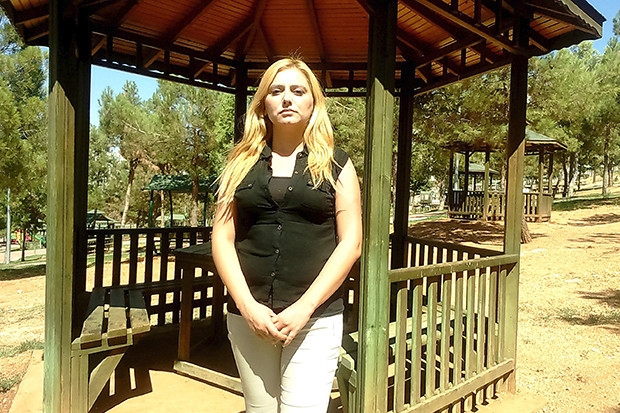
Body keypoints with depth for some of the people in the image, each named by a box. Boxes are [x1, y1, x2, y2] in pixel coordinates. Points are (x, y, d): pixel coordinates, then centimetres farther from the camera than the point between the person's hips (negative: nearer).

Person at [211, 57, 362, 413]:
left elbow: (351, 242, -4)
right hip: (249, 315, 2)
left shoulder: (335, 164, 3)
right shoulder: (243, 162, 7)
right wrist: (248, 306, -8)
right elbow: (222, 238, 3)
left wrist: (304, 308, -12)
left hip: (316, 317, -2)